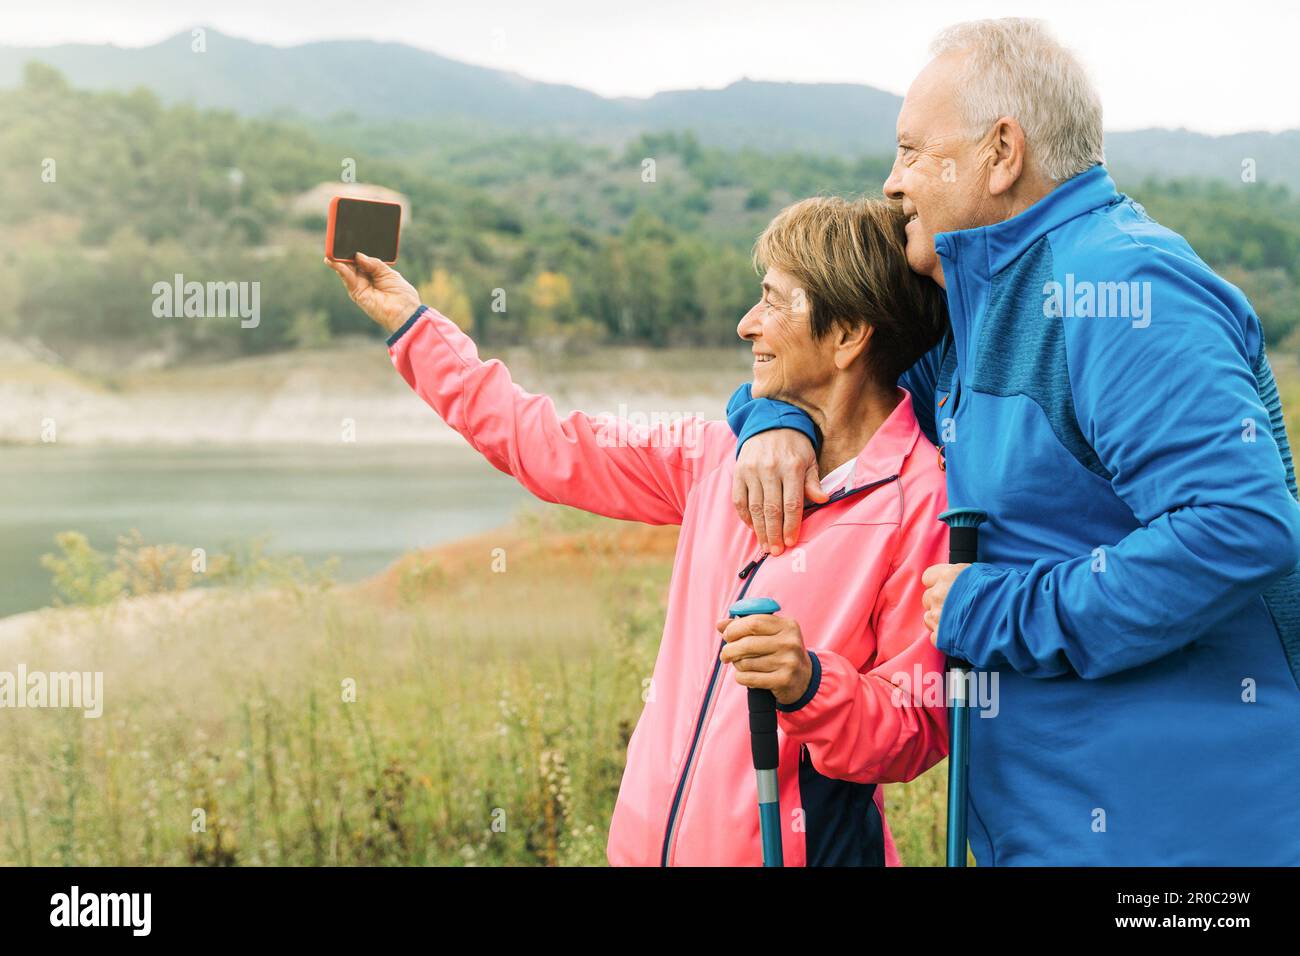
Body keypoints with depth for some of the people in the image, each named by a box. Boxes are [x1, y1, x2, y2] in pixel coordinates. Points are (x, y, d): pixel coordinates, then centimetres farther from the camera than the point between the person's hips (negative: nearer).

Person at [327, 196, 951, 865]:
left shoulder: (923, 502, -14)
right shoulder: (728, 456, 6)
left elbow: (918, 732, -13)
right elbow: (558, 450, 14)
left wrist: (809, 684, -31)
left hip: (782, 850, -6)